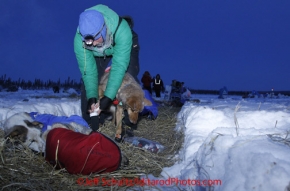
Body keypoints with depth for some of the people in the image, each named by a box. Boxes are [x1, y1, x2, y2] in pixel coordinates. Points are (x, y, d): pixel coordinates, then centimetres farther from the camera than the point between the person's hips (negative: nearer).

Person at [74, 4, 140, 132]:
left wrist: (108, 97, -49)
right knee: (88, 82, -10)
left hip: (123, 47, -2)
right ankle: (90, 125, 2)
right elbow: (88, 70, -29)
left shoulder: (122, 31, -45)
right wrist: (92, 97, -39)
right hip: (97, 54, 2)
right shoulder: (79, 39, -35)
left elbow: (119, 66, -45)